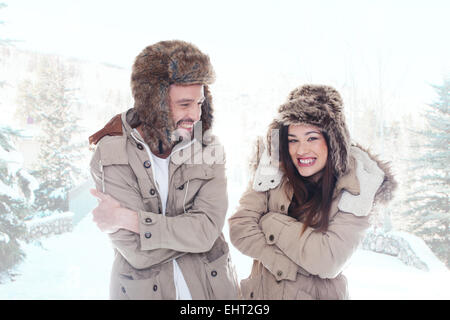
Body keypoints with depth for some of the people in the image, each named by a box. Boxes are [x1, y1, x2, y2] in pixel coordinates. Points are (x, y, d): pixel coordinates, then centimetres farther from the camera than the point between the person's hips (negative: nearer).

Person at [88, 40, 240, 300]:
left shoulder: (209, 149, -9)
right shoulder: (111, 156, -16)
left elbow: (207, 230, -22)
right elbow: (138, 254, -22)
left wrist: (127, 218, -23)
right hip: (142, 290, -2)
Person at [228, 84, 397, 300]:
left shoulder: (354, 186, -16)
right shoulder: (274, 168, -11)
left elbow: (328, 261, -25)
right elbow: (239, 229, -16)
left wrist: (270, 222, -21)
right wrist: (291, 265, -22)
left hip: (317, 293, -2)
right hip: (260, 291, 2)